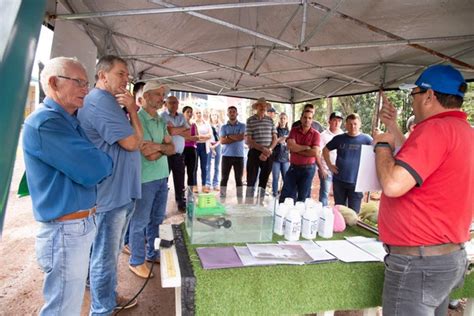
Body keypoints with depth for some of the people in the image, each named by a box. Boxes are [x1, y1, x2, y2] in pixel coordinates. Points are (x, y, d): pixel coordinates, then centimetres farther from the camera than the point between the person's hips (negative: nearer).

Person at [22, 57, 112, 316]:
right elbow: (94, 170, -26)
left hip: (82, 223, 10)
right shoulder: (45, 122, -21)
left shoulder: (70, 120, 11)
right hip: (66, 231, -10)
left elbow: (86, 162, 17)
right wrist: (105, 162, -4)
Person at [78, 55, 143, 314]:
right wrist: (132, 109, -7)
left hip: (120, 190, 11)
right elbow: (133, 142, -18)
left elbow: (135, 143, 16)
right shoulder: (101, 100, -17)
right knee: (105, 256, 5)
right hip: (112, 192, -11)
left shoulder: (109, 101, 16)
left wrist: (129, 109, 3)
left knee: (111, 253, 23)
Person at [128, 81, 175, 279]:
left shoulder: (161, 122, 12)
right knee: (140, 222, 5)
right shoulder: (137, 119, -13)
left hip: (162, 177, 8)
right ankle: (136, 261, 21)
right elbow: (149, 154, -21)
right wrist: (164, 147, -6)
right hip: (145, 179, -8)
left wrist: (158, 146, -13)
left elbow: (172, 149, 5)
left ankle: (153, 254, 34)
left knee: (157, 219, 18)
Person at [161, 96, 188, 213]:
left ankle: (181, 204, 22)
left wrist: (176, 130, -10)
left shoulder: (181, 117, 13)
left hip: (179, 154, 5)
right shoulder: (162, 116, -4)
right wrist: (182, 128, -3)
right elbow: (170, 132, -19)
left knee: (180, 181, 11)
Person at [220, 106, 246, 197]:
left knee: (239, 179, 6)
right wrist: (236, 138, -9)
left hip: (239, 156, 0)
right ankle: (222, 198, 7)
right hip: (226, 155, 0)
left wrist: (229, 136, -4)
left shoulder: (242, 126, 6)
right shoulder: (224, 127, 7)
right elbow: (222, 141, -6)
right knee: (224, 178, 2)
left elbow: (242, 137, -12)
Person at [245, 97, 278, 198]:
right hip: (254, 153, -4)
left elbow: (275, 138, 7)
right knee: (251, 179, -2)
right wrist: (262, 149, -18)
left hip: (268, 154, 4)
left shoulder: (270, 120, 9)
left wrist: (269, 150, -10)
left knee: (264, 180, 10)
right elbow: (249, 140, -8)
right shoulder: (250, 120, -2)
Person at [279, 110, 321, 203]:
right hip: (293, 167, 2)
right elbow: (291, 146, -14)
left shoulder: (316, 134, -5)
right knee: (285, 196, 6)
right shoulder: (294, 130, 1)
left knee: (303, 198, 10)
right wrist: (307, 147, -11)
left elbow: (315, 152, -16)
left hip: (308, 169, -2)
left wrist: (297, 150, -11)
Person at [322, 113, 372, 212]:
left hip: (356, 182, -2)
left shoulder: (366, 139, -3)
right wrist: (329, 165, 4)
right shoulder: (339, 138, 3)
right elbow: (325, 150, 13)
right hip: (339, 180, 2)